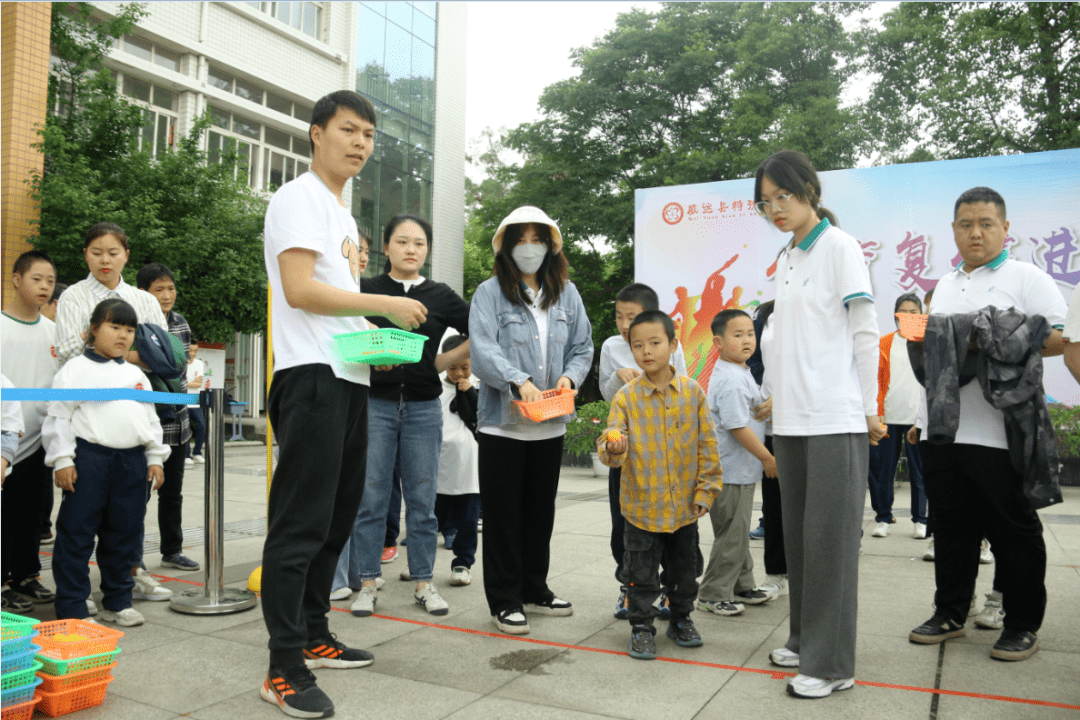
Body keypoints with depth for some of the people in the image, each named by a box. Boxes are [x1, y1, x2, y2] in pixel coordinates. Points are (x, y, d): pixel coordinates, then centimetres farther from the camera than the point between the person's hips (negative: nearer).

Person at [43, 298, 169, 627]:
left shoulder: (136, 374, 17)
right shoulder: (76, 369, 1)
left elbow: (150, 419, 20)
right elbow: (59, 416, -4)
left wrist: (155, 458, 14)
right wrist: (62, 460, -10)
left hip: (132, 462, 5)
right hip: (88, 458, -5)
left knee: (124, 535, 12)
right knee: (77, 535, -1)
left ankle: (117, 602, 24)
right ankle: (72, 608, 9)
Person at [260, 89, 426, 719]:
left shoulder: (343, 213, 24)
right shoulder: (299, 198, -5)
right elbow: (299, 290, -17)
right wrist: (386, 306, -14)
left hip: (350, 377, 10)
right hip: (312, 375, -10)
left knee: (338, 515, 14)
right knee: (302, 521, -8)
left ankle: (315, 637, 27)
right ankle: (285, 669, -1)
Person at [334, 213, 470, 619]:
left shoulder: (441, 296, 7)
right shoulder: (366, 291, 5)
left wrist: (446, 360, 0)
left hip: (423, 406, 1)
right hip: (375, 402, -1)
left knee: (422, 500, 5)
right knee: (371, 498, 1)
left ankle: (424, 583, 16)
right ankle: (367, 583, 13)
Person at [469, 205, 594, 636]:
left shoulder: (566, 294, 10)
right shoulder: (490, 293, -4)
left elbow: (582, 347, 10)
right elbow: (482, 348, -16)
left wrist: (570, 377, -9)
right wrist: (518, 381, -29)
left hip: (550, 424, 5)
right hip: (502, 423, -4)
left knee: (541, 511, 16)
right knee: (503, 514, 3)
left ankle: (534, 590, 32)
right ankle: (504, 600, 16)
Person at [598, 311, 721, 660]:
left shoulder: (692, 392, -4)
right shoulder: (626, 396, -8)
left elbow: (706, 445, 1)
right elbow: (610, 443, -12)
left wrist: (706, 489, 0)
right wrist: (613, 448, -36)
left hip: (684, 504, 2)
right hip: (642, 504, -2)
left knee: (685, 569, 17)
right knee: (642, 574, 6)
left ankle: (681, 619, 37)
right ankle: (641, 627, 23)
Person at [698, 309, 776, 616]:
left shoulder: (740, 373, 14)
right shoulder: (730, 380, -20)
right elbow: (738, 426, -23)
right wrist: (767, 458, -15)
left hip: (743, 469, 11)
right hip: (731, 469, -11)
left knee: (739, 530, 19)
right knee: (731, 534, -3)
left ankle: (742, 586, 31)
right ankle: (713, 594, 7)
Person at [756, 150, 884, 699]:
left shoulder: (839, 247, -4)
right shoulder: (786, 259, 16)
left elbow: (864, 332, -7)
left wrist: (870, 408, -8)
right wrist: (777, 395, 16)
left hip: (835, 417, -7)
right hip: (792, 417, 7)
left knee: (829, 537, -4)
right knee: (799, 534, 12)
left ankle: (831, 664, 5)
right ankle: (805, 641, 24)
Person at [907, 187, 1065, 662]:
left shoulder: (1025, 278, 0)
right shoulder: (944, 285, 19)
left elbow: (1058, 339, -9)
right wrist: (921, 341, 4)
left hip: (1000, 431, -6)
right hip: (942, 427, 6)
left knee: (1013, 529, 4)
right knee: (950, 526, 12)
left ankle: (1023, 624, 17)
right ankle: (950, 613, 24)